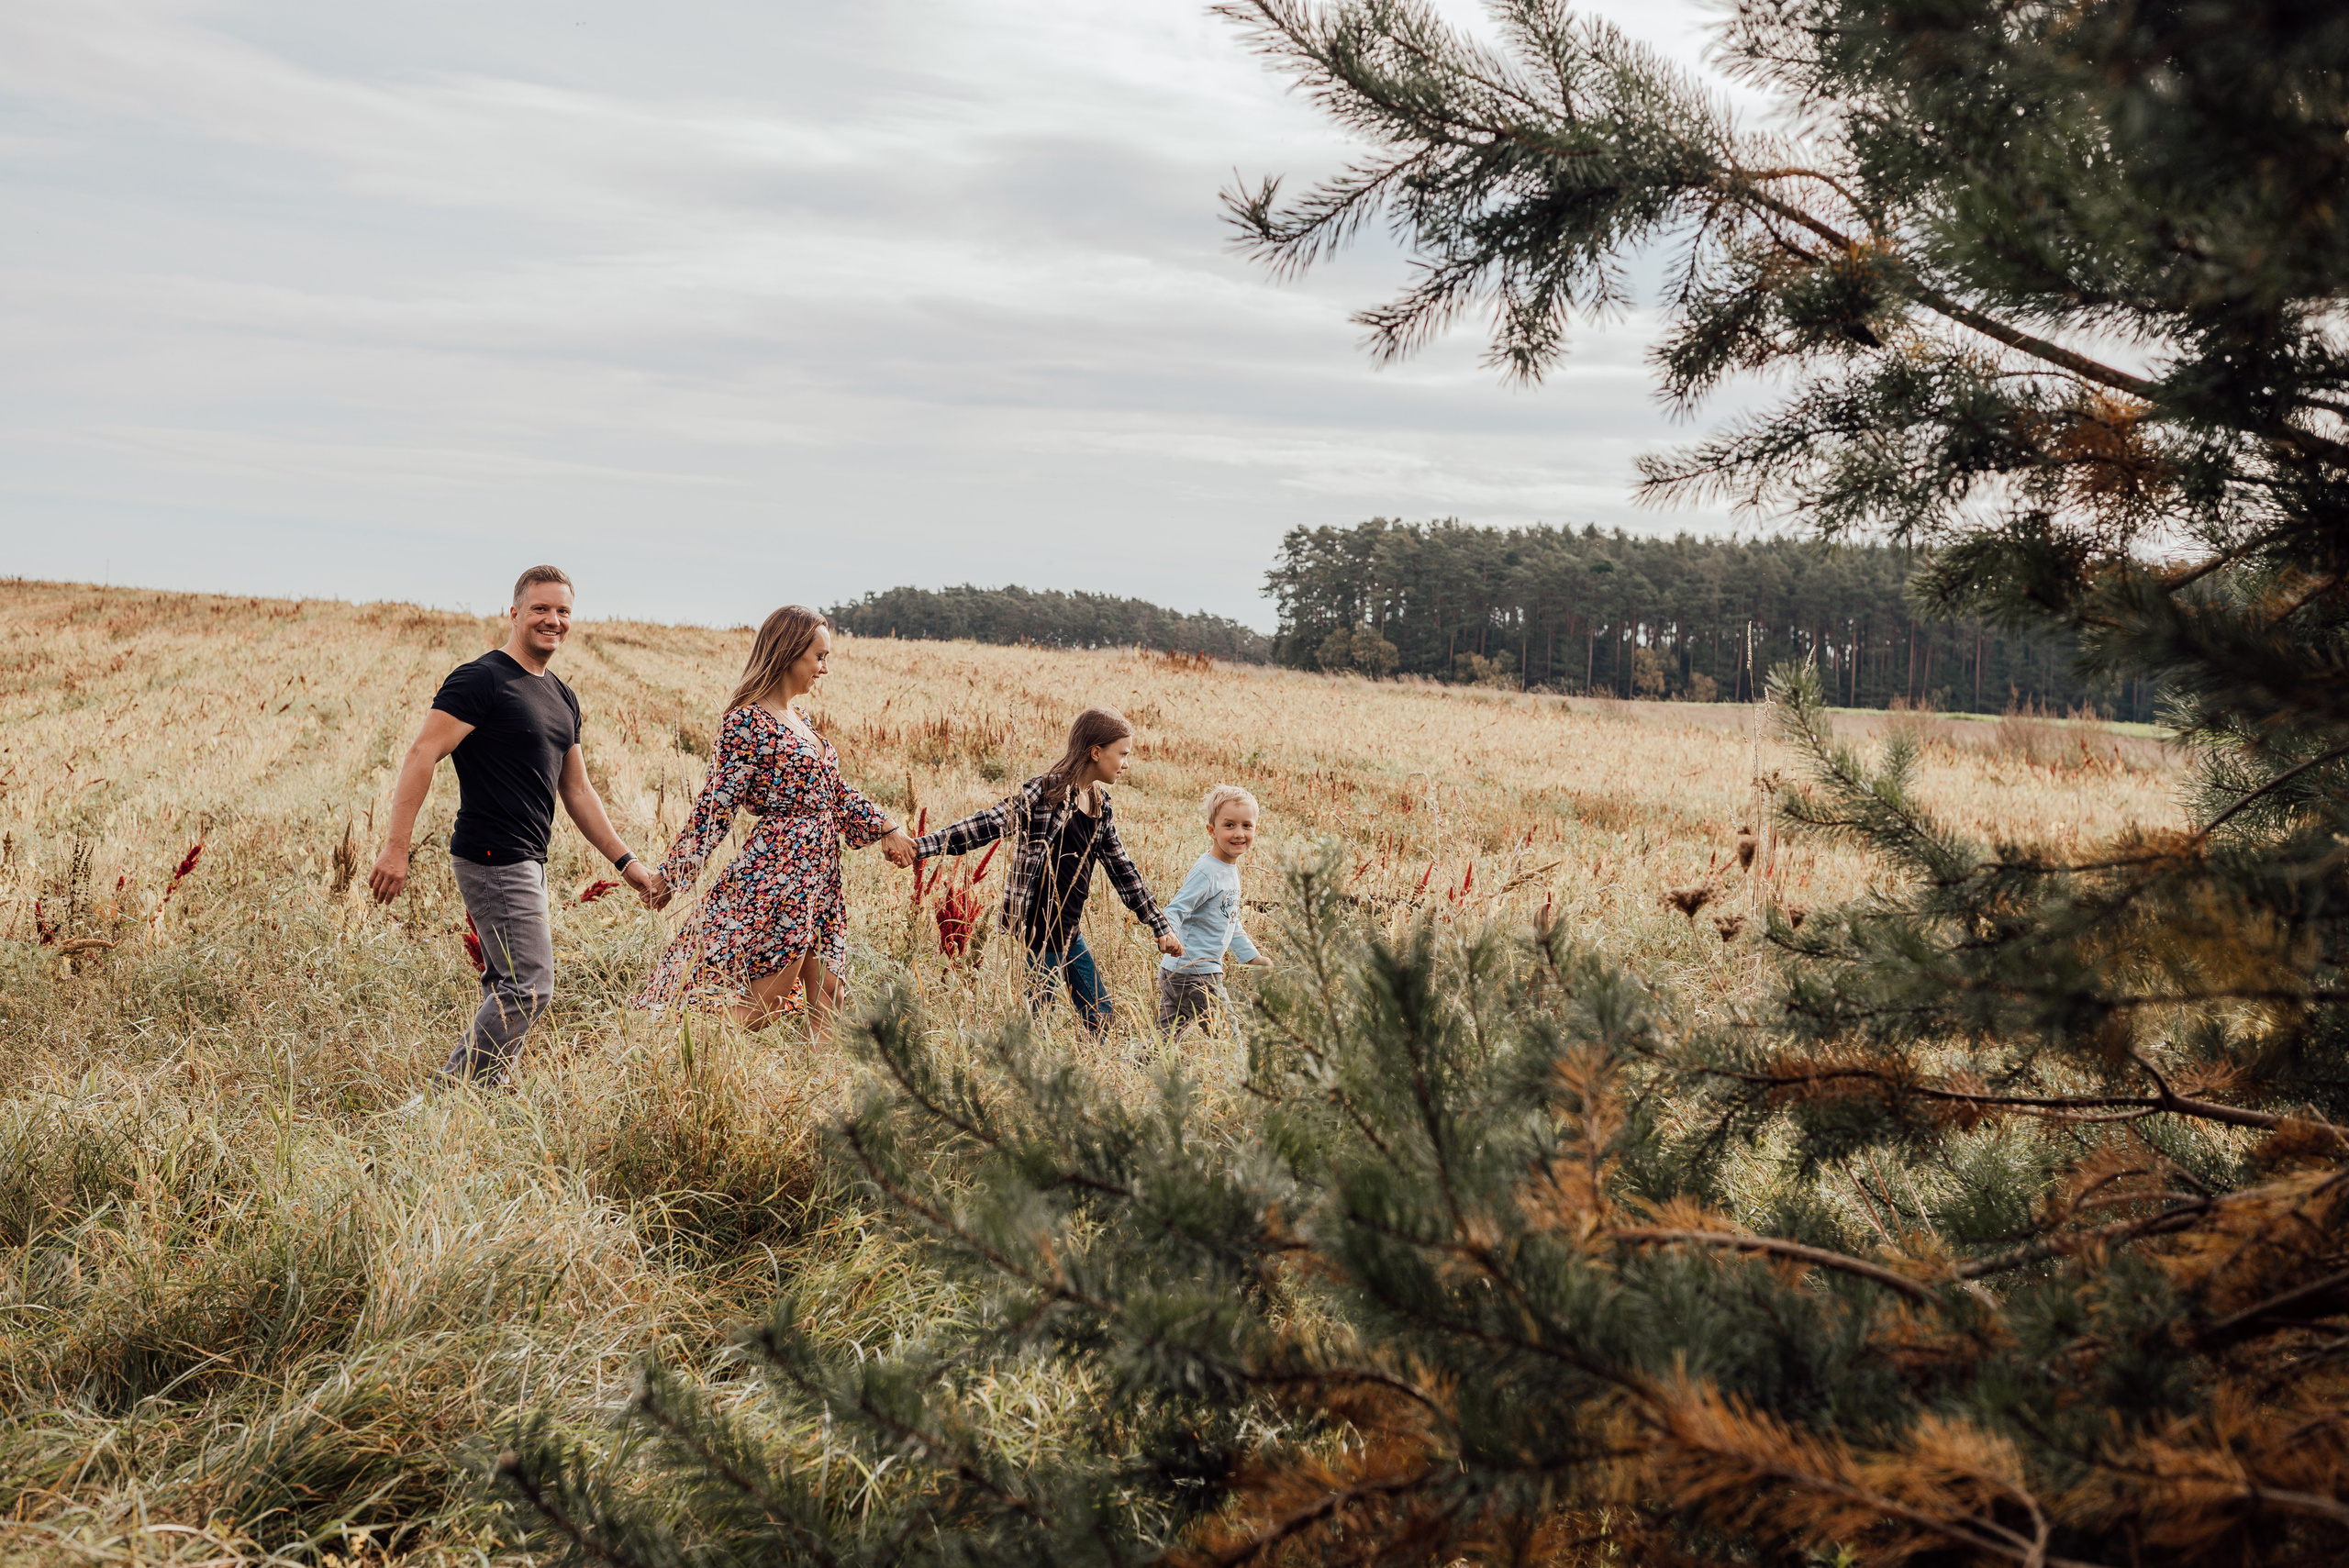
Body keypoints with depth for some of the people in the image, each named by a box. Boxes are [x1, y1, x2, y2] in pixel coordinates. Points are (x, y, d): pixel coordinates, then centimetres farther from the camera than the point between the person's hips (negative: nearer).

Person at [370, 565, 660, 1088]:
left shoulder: (561, 698, 17)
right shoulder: (482, 680, -10)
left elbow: (577, 791, 23)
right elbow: (421, 755, -16)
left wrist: (626, 861, 19)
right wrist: (397, 847, -23)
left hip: (528, 862, 9)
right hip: (493, 860, -9)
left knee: (506, 991, 11)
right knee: (529, 988, -12)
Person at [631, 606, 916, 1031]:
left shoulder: (799, 720, 15)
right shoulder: (746, 721, -12)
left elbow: (835, 789, 23)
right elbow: (716, 804, -13)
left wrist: (887, 828, 20)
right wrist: (668, 877, -12)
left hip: (820, 876, 9)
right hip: (775, 873, -9)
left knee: (826, 995, 7)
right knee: (759, 1008, -8)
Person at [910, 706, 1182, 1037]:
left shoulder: (1099, 804, 10)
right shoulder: (1045, 793, -15)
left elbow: (1122, 869, 18)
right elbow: (986, 826, -20)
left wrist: (1160, 926, 21)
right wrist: (920, 847, -29)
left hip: (1069, 932, 9)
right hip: (1037, 930, -9)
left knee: (1098, 1015, 13)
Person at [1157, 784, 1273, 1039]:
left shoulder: (1231, 870, 14)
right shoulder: (1206, 872, -16)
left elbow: (1231, 923, 26)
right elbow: (1175, 910, -24)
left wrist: (1253, 957, 29)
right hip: (1195, 975, -9)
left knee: (1165, 1039, 12)